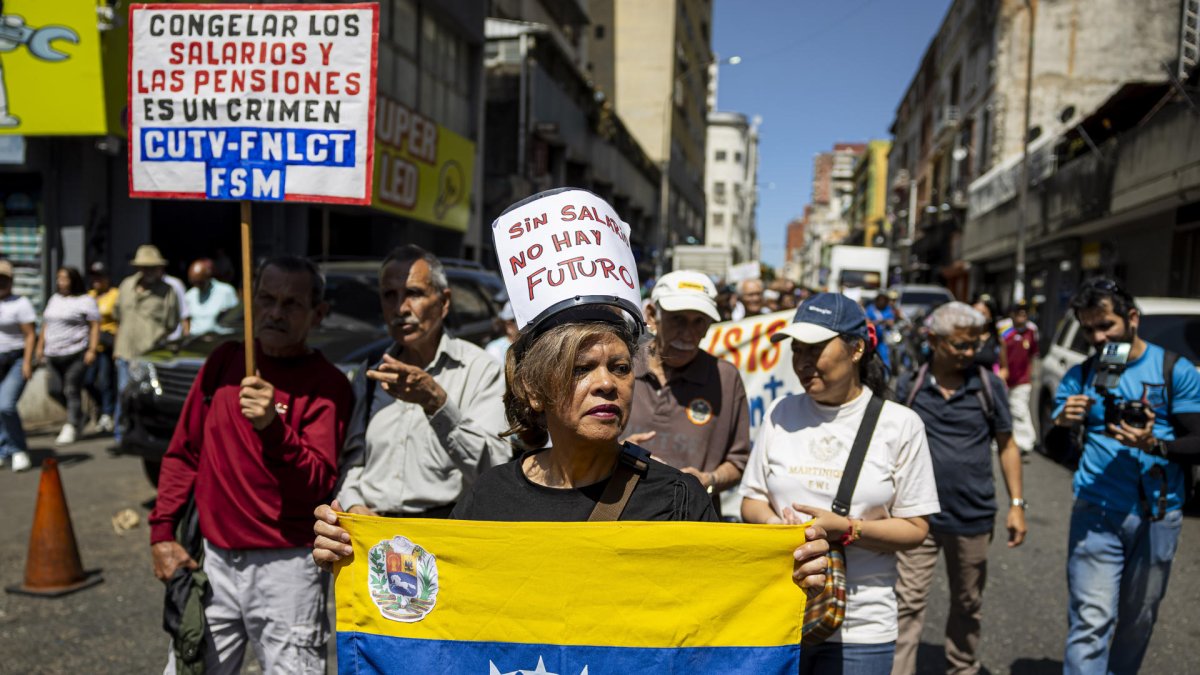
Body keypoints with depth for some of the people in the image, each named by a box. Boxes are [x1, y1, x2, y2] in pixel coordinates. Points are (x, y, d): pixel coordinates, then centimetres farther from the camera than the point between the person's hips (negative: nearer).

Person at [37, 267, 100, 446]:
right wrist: (40, 346, 17)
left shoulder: (86, 301, -3)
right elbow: (46, 325, 23)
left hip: (76, 353, -7)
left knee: (72, 390, -6)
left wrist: (92, 350, -16)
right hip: (53, 354, 7)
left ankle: (71, 428, 2)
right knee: (54, 390, 4)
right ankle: (78, 416, 26)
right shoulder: (54, 299, 17)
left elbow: (95, 326, -8)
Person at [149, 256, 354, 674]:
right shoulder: (225, 361, 7)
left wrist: (274, 428, -31)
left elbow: (319, 486, -17)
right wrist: (162, 532, 7)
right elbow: (183, 452, 12)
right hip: (212, 560, 5)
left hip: (284, 568, -4)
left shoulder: (328, 385, -8)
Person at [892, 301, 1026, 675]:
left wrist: (1016, 504, -1)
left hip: (973, 517, 1)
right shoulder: (910, 386, -2)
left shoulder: (989, 385, -2)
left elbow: (1006, 445, 4)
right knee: (908, 602, -3)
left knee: (968, 605, 17)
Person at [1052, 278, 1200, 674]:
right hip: (1095, 514, 0)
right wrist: (1061, 423, -21)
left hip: (1157, 517, 0)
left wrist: (1154, 445, -25)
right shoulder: (1079, 377, 4)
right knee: (1090, 622, -7)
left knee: (1138, 620, 13)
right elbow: (1051, 447, 1)